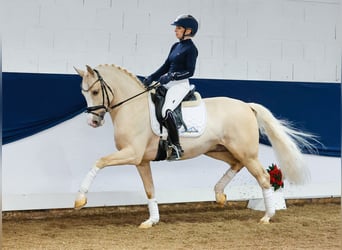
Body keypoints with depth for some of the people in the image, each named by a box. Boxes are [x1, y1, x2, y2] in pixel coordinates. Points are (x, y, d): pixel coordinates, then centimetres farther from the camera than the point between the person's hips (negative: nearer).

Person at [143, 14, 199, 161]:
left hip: (180, 85, -10)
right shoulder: (176, 46, 17)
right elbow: (166, 66, 19)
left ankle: (176, 148, -23)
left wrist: (172, 76, -25)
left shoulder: (191, 49, -7)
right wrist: (151, 78, 9)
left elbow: (189, 71, -14)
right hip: (167, 83, 10)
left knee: (166, 111, -28)